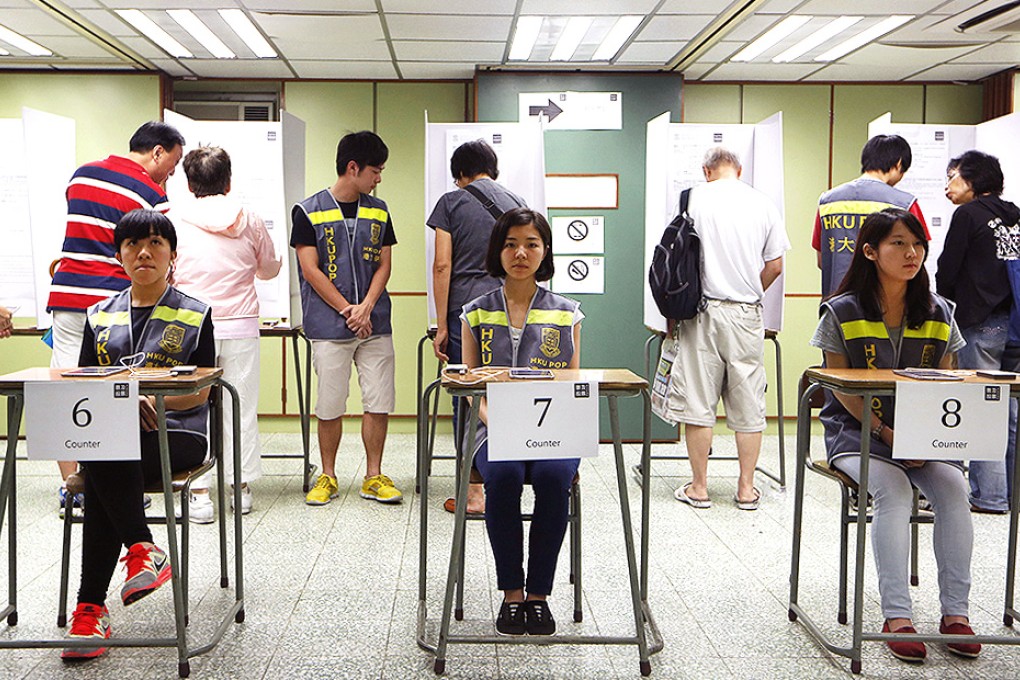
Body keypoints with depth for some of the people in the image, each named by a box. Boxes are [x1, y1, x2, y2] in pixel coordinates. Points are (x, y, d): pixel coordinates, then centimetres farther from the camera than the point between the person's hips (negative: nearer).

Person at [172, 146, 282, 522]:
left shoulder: (175, 220, -4)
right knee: (241, 406, 9)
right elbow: (270, 269, 15)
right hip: (241, 326, 2)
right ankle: (242, 486, 16)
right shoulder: (250, 221, 2)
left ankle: (200, 492, 3)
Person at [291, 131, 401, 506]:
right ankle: (327, 476, 18)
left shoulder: (378, 211, 12)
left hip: (375, 324, 4)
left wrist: (366, 307, -7)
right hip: (329, 327, -3)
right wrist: (347, 309, -9)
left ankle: (374, 476, 15)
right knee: (329, 406, 3)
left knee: (379, 402, 2)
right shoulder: (308, 211, -1)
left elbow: (383, 265, 8)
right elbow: (310, 269, -5)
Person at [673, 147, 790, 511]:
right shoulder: (763, 203, 4)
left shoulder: (694, 198, -2)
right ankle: (746, 488, 15)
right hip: (747, 315, 2)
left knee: (698, 402, 4)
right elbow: (775, 265, 6)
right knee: (748, 405, 9)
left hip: (702, 309, -2)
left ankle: (699, 487, 10)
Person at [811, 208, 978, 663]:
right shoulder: (842, 312, -4)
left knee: (953, 487, -24)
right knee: (894, 489, -30)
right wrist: (886, 433, -15)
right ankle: (896, 615, -25)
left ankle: (955, 612, -14)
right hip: (857, 431, -3)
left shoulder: (939, 313, 6)